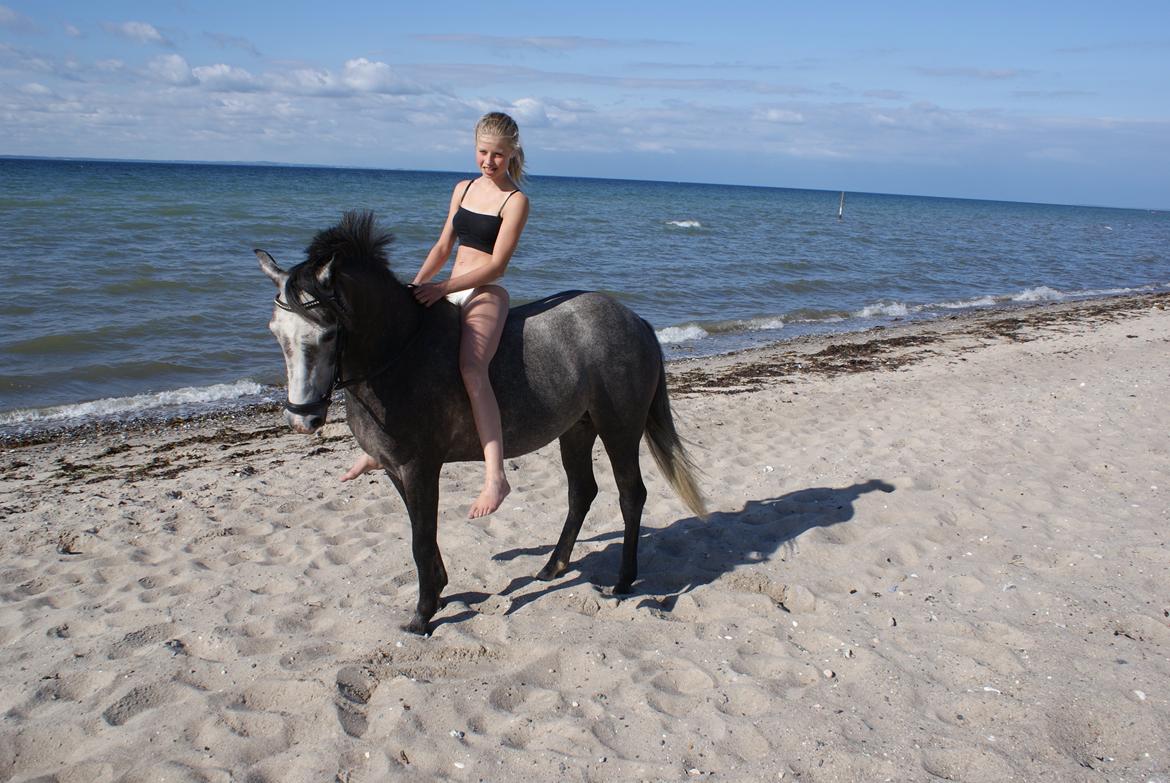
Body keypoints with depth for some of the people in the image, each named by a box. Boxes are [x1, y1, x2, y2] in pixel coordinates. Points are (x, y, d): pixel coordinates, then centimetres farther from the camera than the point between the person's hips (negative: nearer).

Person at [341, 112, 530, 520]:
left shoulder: (516, 200, -5)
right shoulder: (463, 189, 15)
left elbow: (496, 264, -14)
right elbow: (443, 247, 16)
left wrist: (442, 287, -22)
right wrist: (416, 285, 1)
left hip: (486, 296, -8)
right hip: (448, 293, 8)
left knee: (471, 367, -34)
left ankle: (495, 477, -38)